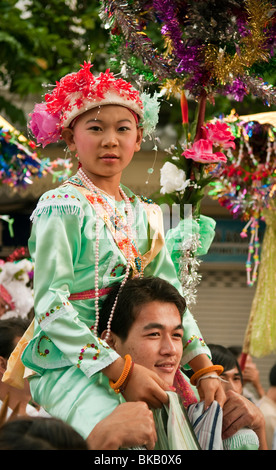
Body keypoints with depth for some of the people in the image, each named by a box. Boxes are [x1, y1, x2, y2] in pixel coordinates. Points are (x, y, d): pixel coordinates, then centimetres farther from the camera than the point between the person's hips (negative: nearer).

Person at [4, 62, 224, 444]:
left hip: (131, 358, 7)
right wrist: (121, 371, -23)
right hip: (68, 364, -7)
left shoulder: (144, 214, 14)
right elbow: (52, 306, -16)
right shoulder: (61, 207, -8)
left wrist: (204, 368, -1)